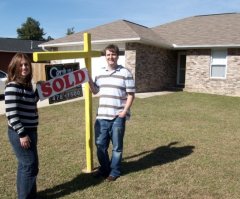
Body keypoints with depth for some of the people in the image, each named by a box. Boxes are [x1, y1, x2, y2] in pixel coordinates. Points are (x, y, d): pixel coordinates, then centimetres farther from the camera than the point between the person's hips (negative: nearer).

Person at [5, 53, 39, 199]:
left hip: (30, 130, 9)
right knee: (30, 166, 0)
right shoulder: (13, 86, -18)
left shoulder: (27, 84, 9)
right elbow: (11, 113, -22)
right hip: (20, 133, -9)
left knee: (25, 165, 19)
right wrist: (22, 134, -21)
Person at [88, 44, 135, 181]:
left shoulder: (125, 73, -5)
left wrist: (124, 112, -14)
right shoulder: (100, 73, 11)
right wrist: (89, 79, 4)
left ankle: (115, 171, 26)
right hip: (102, 116, 5)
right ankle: (104, 168, 33)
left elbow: (131, 95, -5)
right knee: (100, 144, 13)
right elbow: (95, 91, 20)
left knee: (117, 146, 8)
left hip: (118, 117, -4)